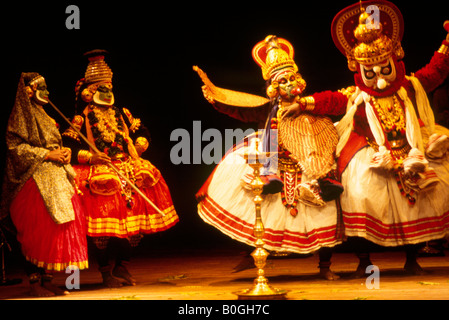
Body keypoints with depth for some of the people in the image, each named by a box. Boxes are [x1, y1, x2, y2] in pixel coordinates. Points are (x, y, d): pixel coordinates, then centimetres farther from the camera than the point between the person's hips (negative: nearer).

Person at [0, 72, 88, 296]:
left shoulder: (44, 117, 23)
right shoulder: (20, 117, -3)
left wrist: (64, 151, 5)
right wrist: (47, 154, -14)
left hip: (56, 176, 8)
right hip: (35, 179, -8)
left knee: (55, 229, 3)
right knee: (37, 232, -10)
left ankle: (47, 280, 7)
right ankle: (34, 281, -7)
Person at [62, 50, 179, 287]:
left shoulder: (121, 114, 17)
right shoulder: (82, 118, 3)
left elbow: (141, 132, 27)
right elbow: (68, 146, -2)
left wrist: (139, 146, 8)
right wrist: (90, 156, -14)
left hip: (127, 167, 5)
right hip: (99, 171, -5)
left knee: (136, 205, -7)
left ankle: (122, 267, 6)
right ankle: (106, 272, -4)